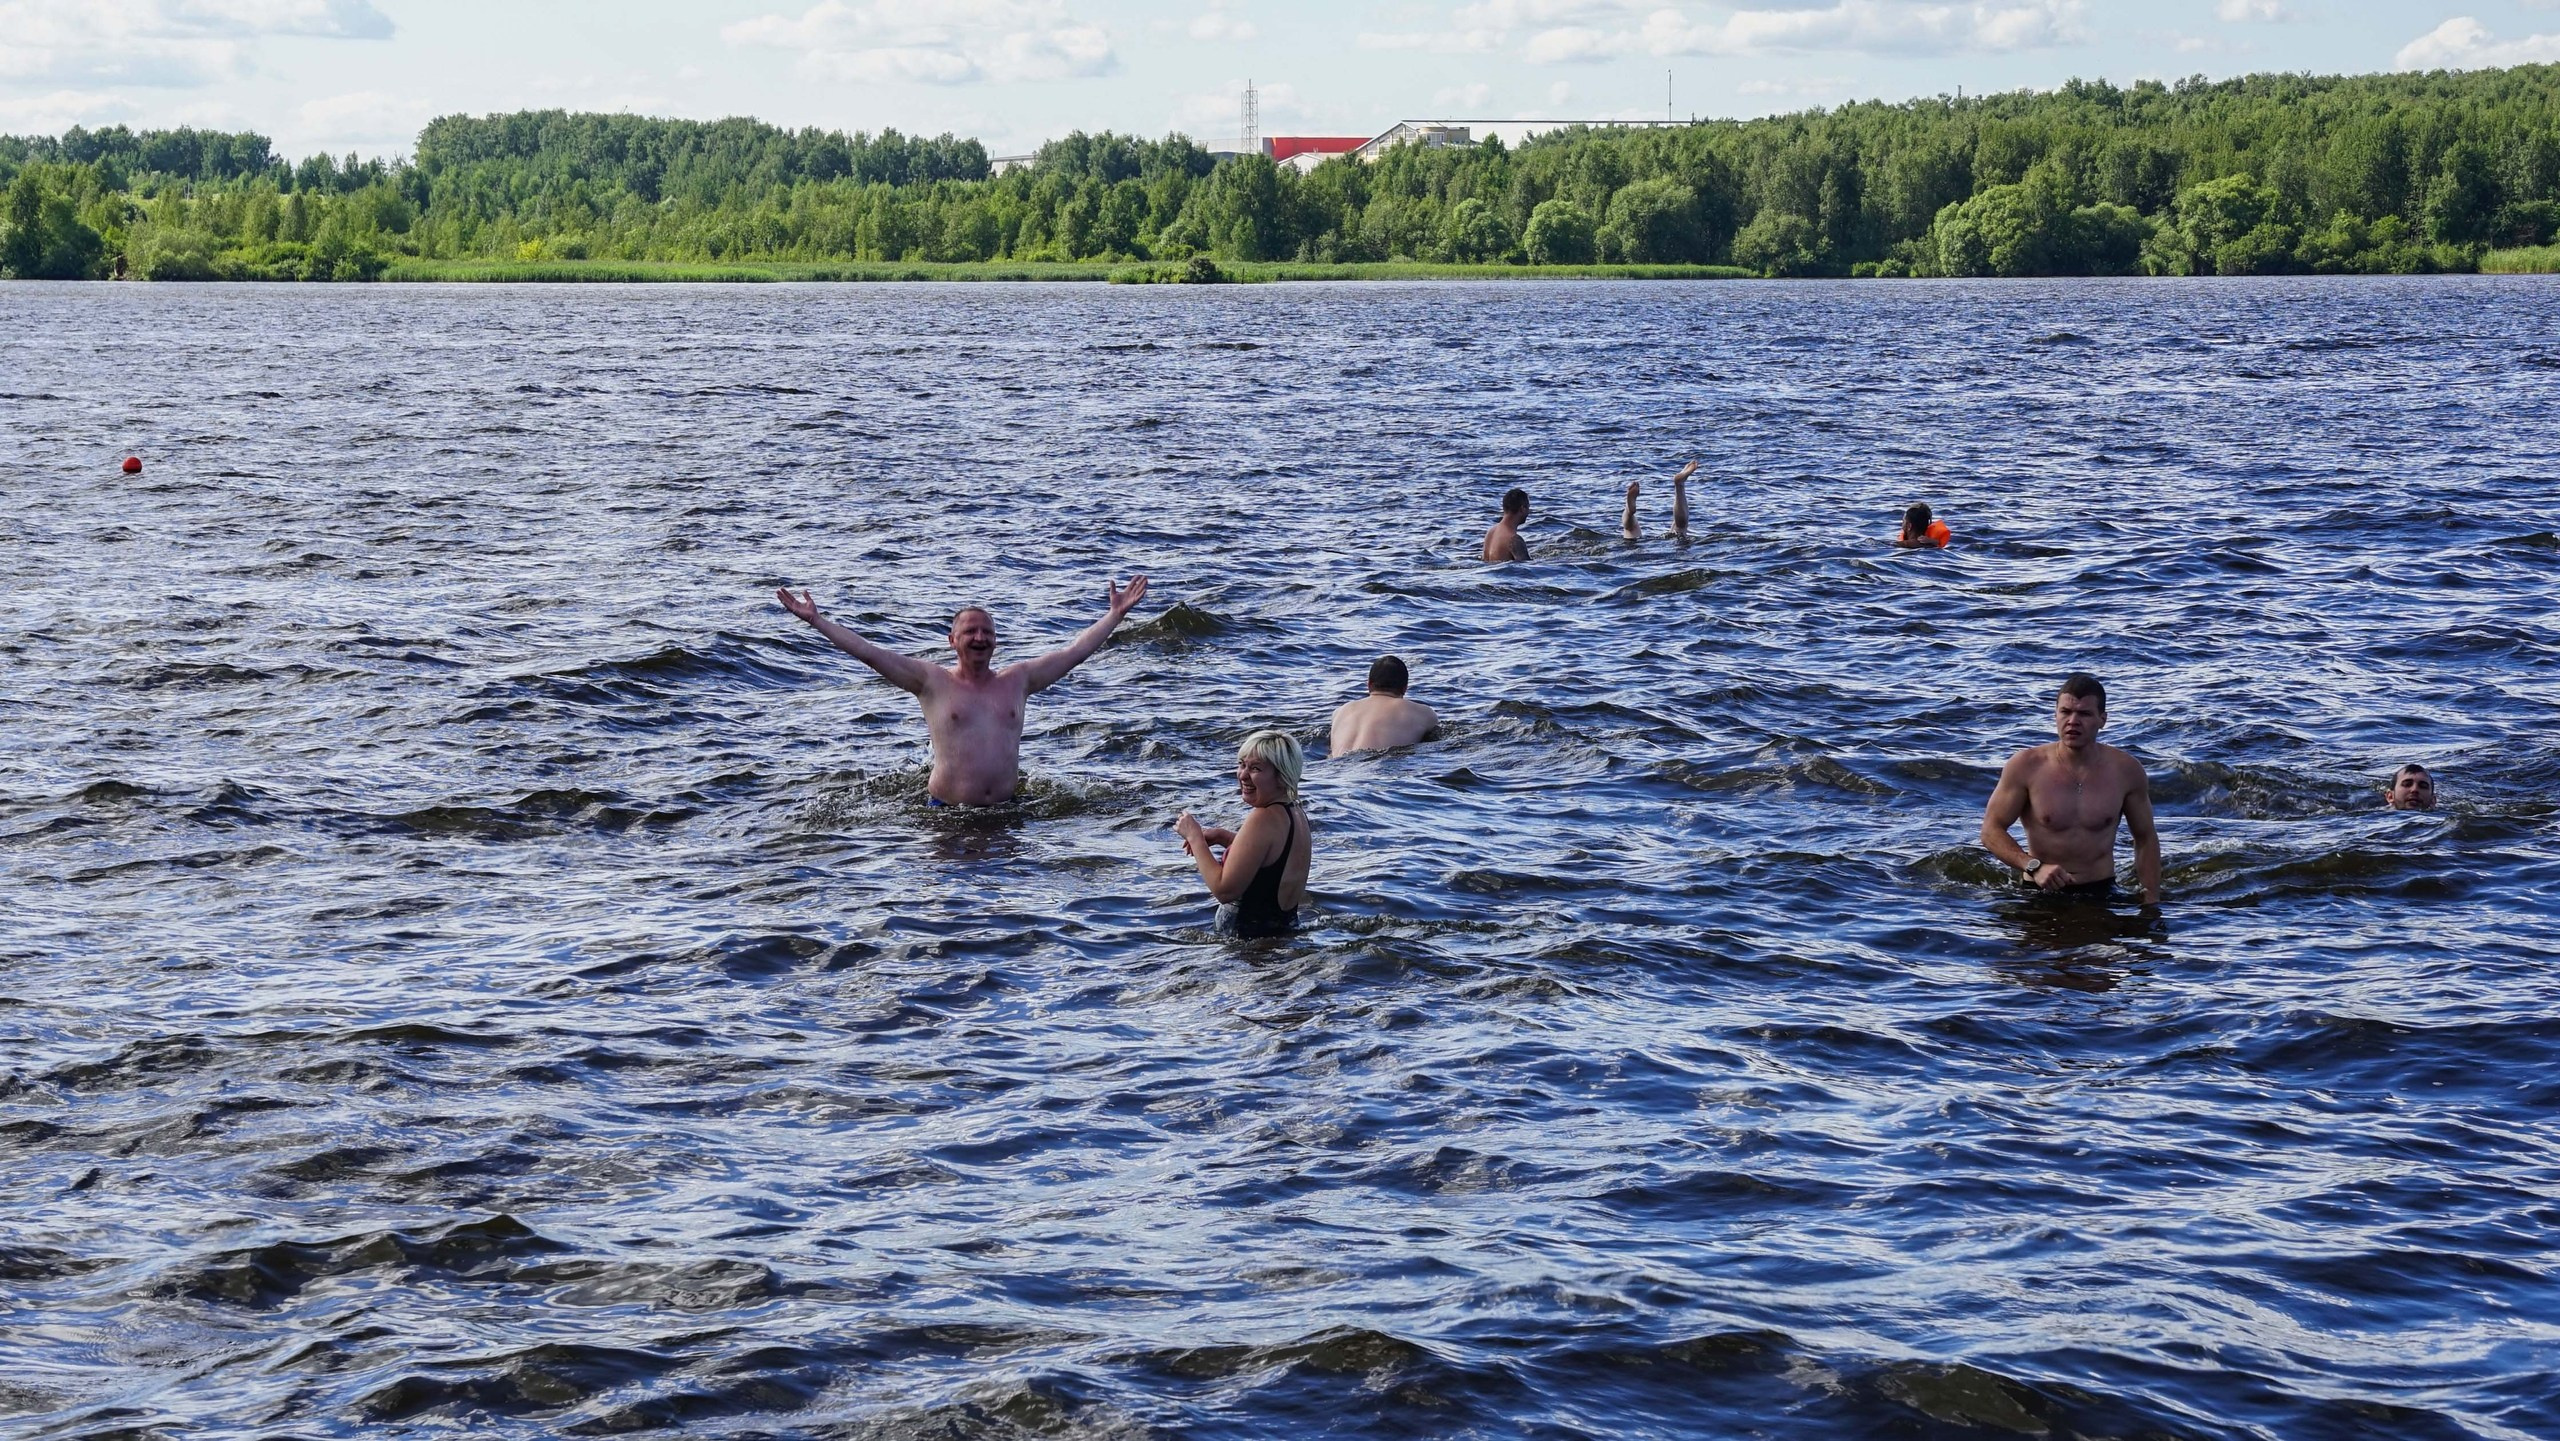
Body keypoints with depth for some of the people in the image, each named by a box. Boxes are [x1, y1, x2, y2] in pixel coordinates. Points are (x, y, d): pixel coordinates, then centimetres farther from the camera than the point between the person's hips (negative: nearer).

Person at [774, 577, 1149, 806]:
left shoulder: (1017, 679, 11)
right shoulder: (932, 681, 1)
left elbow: (1074, 652, 15)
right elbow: (869, 653, -3)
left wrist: (1116, 613, 15)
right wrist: (816, 620, -8)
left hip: (1004, 809, 3)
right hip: (946, 812, -3)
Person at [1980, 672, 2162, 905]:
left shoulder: (2126, 770, 0)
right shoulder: (2026, 766, -6)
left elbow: (2146, 839, 12)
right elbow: (1991, 830, -3)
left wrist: (2151, 903, 6)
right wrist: (2035, 867, -19)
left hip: (2101, 894, 0)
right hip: (2039, 894, 0)